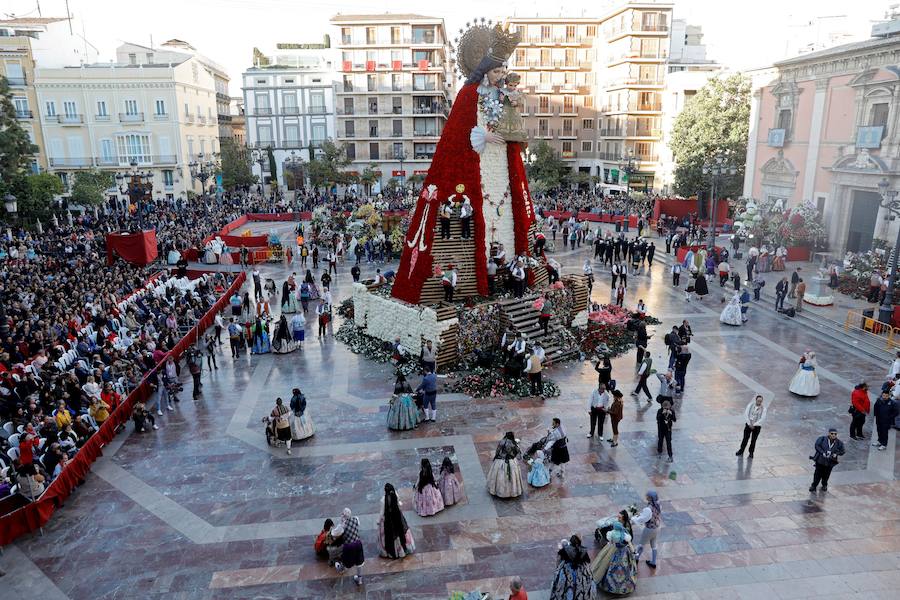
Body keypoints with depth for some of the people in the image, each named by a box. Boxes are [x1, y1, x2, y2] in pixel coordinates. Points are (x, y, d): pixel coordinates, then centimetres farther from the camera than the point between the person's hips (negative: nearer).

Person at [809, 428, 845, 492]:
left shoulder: (839, 443, -2)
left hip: (830, 462, 2)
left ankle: (824, 485, 40)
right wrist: (823, 453, -20)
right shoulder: (822, 439, -8)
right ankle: (814, 486, 22)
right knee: (818, 474, 6)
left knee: (826, 474, 15)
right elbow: (817, 446, -9)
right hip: (820, 460, -2)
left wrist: (836, 453, -14)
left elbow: (842, 451, 5)